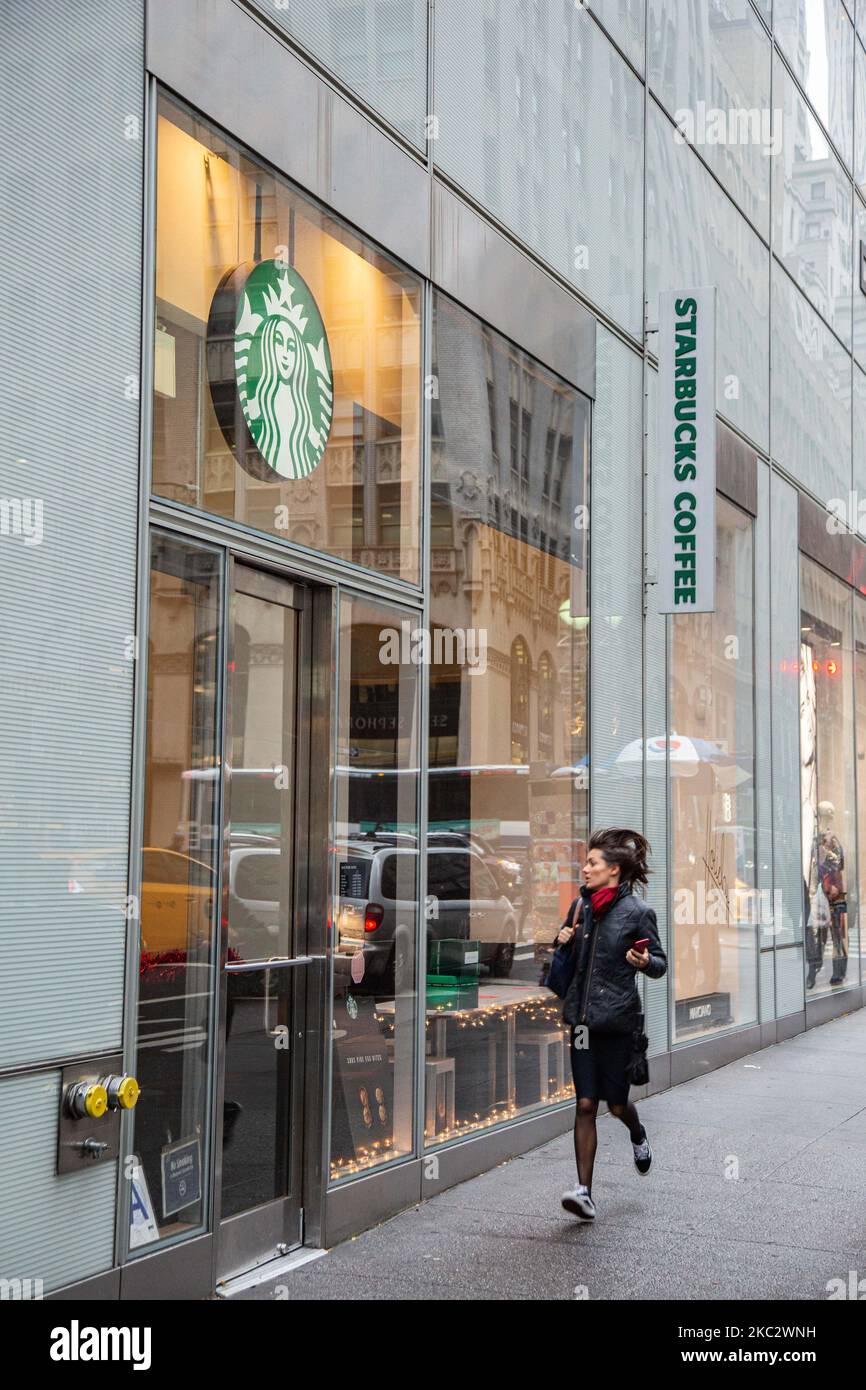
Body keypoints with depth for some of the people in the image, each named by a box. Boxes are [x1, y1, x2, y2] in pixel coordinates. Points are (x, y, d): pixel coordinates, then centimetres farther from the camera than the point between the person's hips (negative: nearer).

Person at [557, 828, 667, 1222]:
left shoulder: (637, 911, -7)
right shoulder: (580, 905, 7)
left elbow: (660, 964, 0)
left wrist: (645, 961, -22)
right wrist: (563, 941, 0)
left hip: (617, 1016, -4)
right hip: (582, 1016, 4)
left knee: (616, 1102, 7)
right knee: (585, 1104, -2)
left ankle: (638, 1135, 43)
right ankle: (584, 1190, -2)